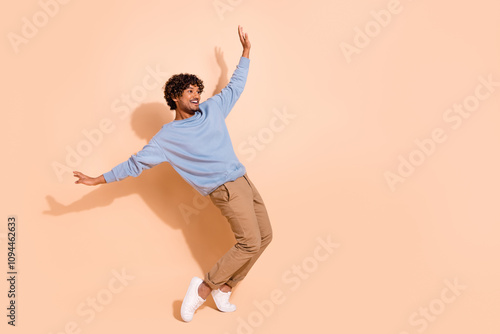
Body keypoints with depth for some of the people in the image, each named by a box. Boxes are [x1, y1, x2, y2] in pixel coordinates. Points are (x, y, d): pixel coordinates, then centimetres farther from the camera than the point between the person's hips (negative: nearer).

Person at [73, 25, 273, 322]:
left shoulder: (212, 109, 11)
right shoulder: (168, 136, -2)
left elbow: (235, 85, 24)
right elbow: (136, 163, 2)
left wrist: (246, 50, 23)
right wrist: (99, 180, 0)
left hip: (244, 181, 7)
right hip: (225, 188, -7)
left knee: (265, 236, 7)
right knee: (249, 242, -17)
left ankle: (224, 288, 17)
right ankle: (203, 288, -2)